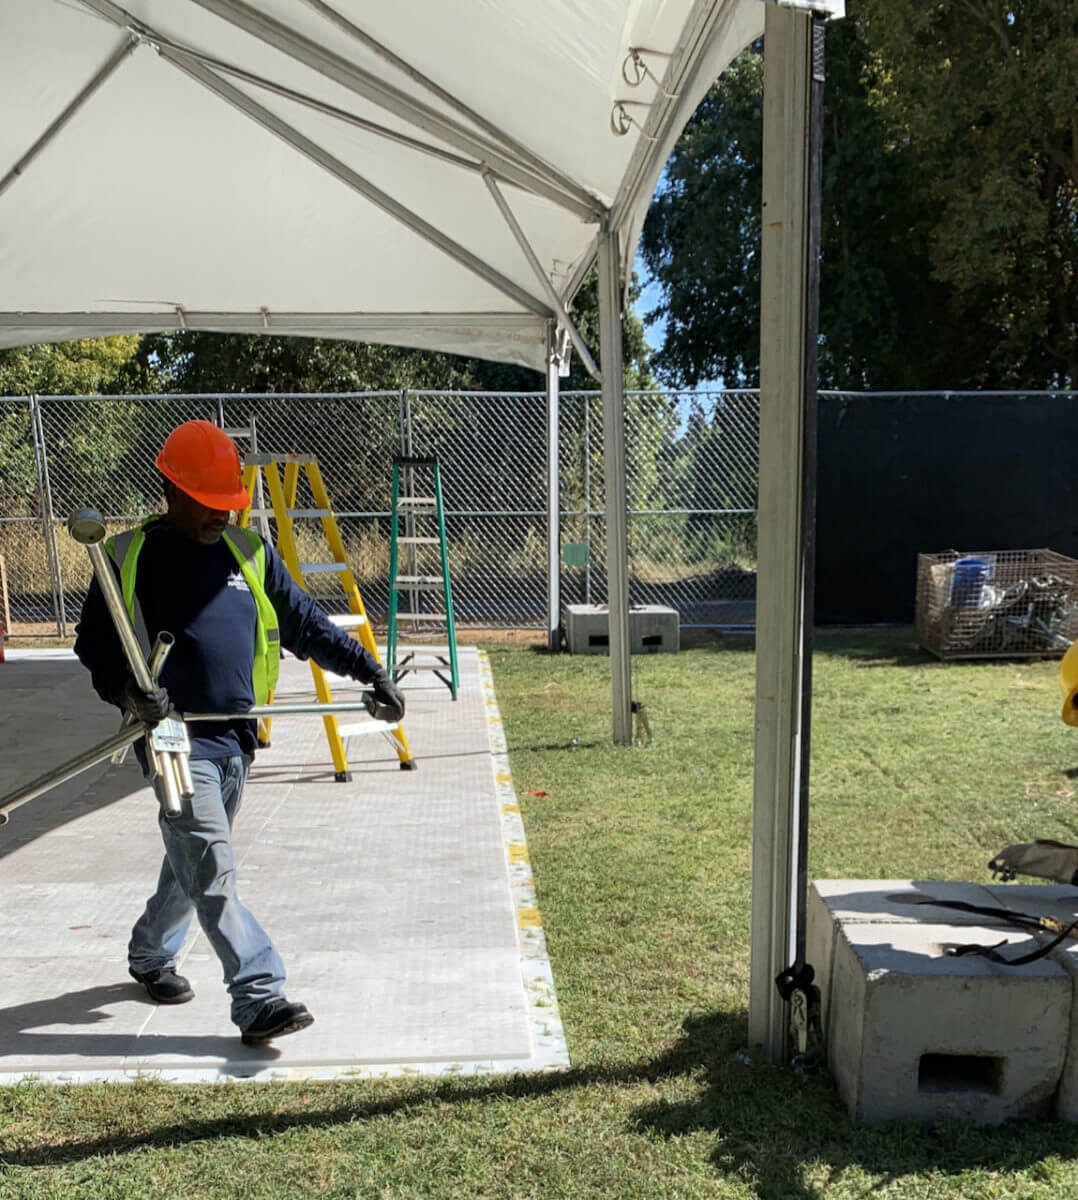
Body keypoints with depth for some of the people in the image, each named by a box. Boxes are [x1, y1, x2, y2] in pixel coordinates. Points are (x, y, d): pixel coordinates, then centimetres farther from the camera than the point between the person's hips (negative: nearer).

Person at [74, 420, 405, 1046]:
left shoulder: (249, 551, 10)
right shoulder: (130, 557, -3)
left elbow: (306, 624, 13)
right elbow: (93, 642, 1)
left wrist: (371, 671, 7)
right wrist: (127, 689, -19)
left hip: (238, 736, 6)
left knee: (195, 861, 20)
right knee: (213, 872, -11)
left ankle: (151, 953, 43)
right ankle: (260, 998, -9)